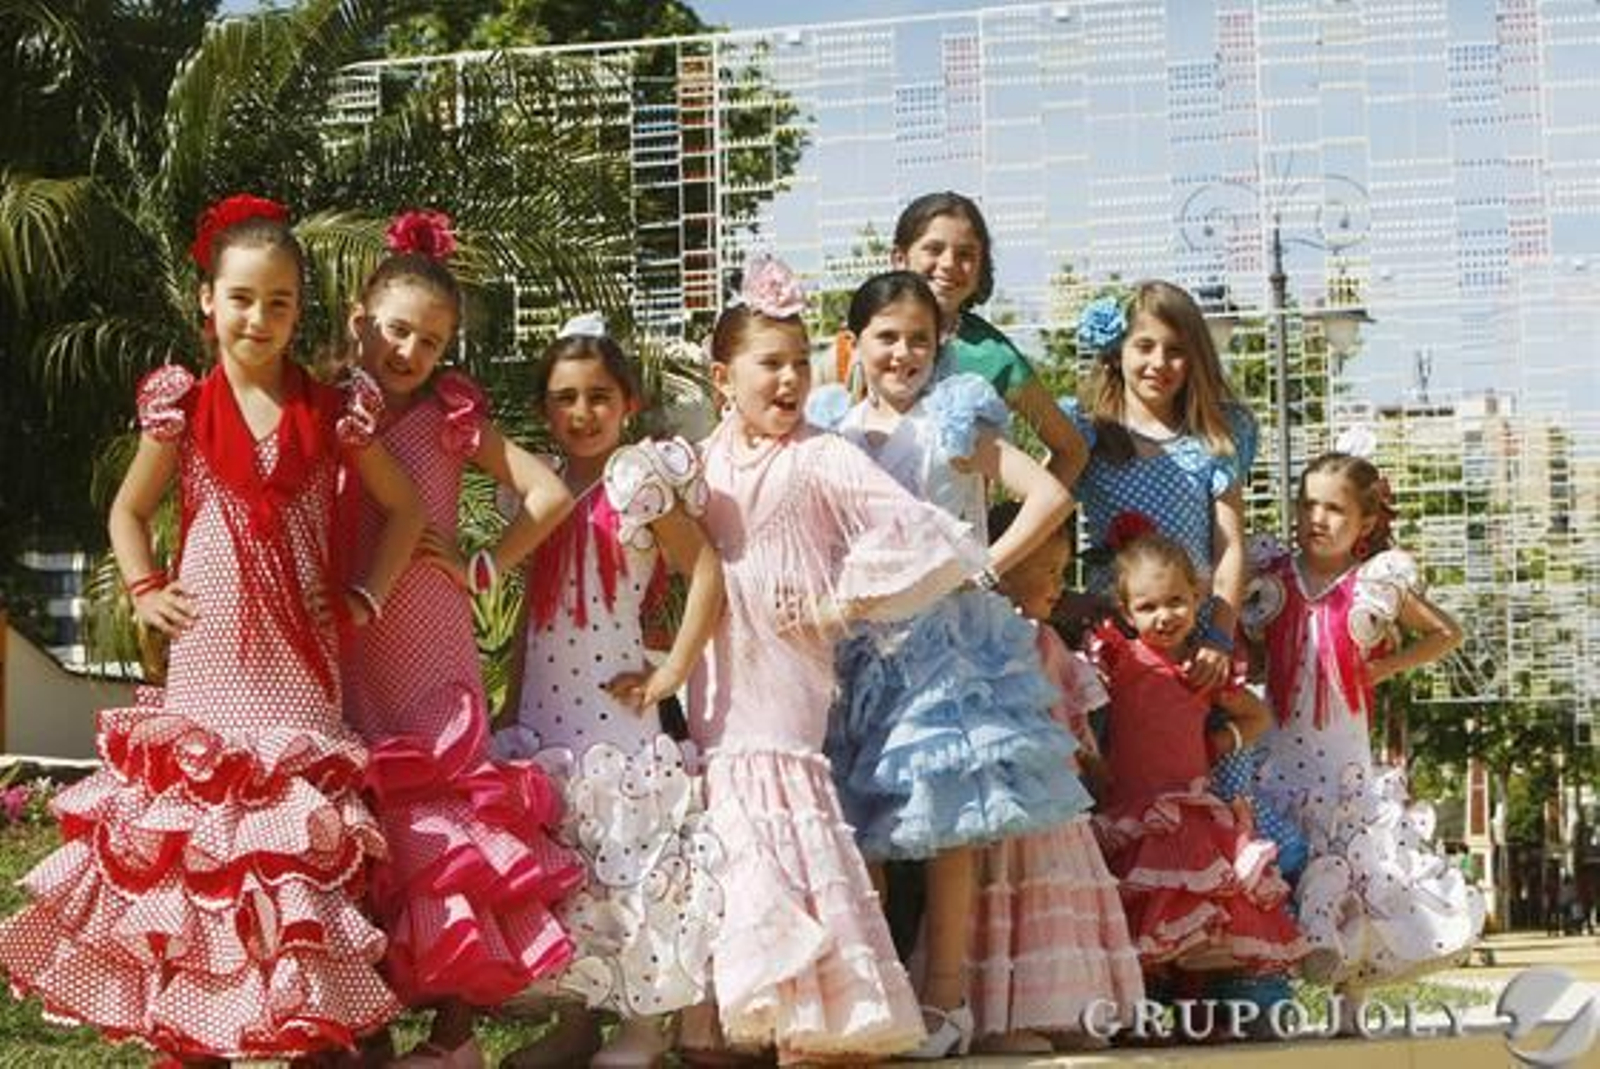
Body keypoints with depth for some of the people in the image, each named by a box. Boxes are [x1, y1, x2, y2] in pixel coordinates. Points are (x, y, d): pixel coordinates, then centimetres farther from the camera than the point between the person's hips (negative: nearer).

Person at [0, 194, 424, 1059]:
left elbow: (403, 507, 11)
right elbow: (128, 511, 14)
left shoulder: (332, 412, 1)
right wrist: (145, 593, 1)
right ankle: (192, 1029, 10)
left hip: (297, 663, 0)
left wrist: (365, 597, 3)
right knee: (198, 818, 2)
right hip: (207, 660, 0)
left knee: (301, 834, 1)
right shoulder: (182, 408, 2)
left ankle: (305, 1024, 9)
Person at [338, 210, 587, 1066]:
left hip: (429, 643, -3)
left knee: (442, 821, -4)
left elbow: (548, 493, -5)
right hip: (342, 649, 3)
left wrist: (481, 570, -4)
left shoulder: (449, 416, -1)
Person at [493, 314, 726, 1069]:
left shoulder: (637, 482, -8)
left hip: (612, 705, -6)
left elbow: (708, 574, -13)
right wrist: (510, 708, 11)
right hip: (543, 708, 7)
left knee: (627, 861, -5)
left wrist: (673, 674, -14)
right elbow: (531, 611, 15)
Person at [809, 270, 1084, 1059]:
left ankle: (945, 997, 5)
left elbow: (1050, 496, -11)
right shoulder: (830, 432, 9)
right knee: (857, 827, 6)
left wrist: (987, 569, -12)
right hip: (858, 645, 4)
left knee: (946, 824, -3)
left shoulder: (956, 427, -2)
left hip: (945, 643, -4)